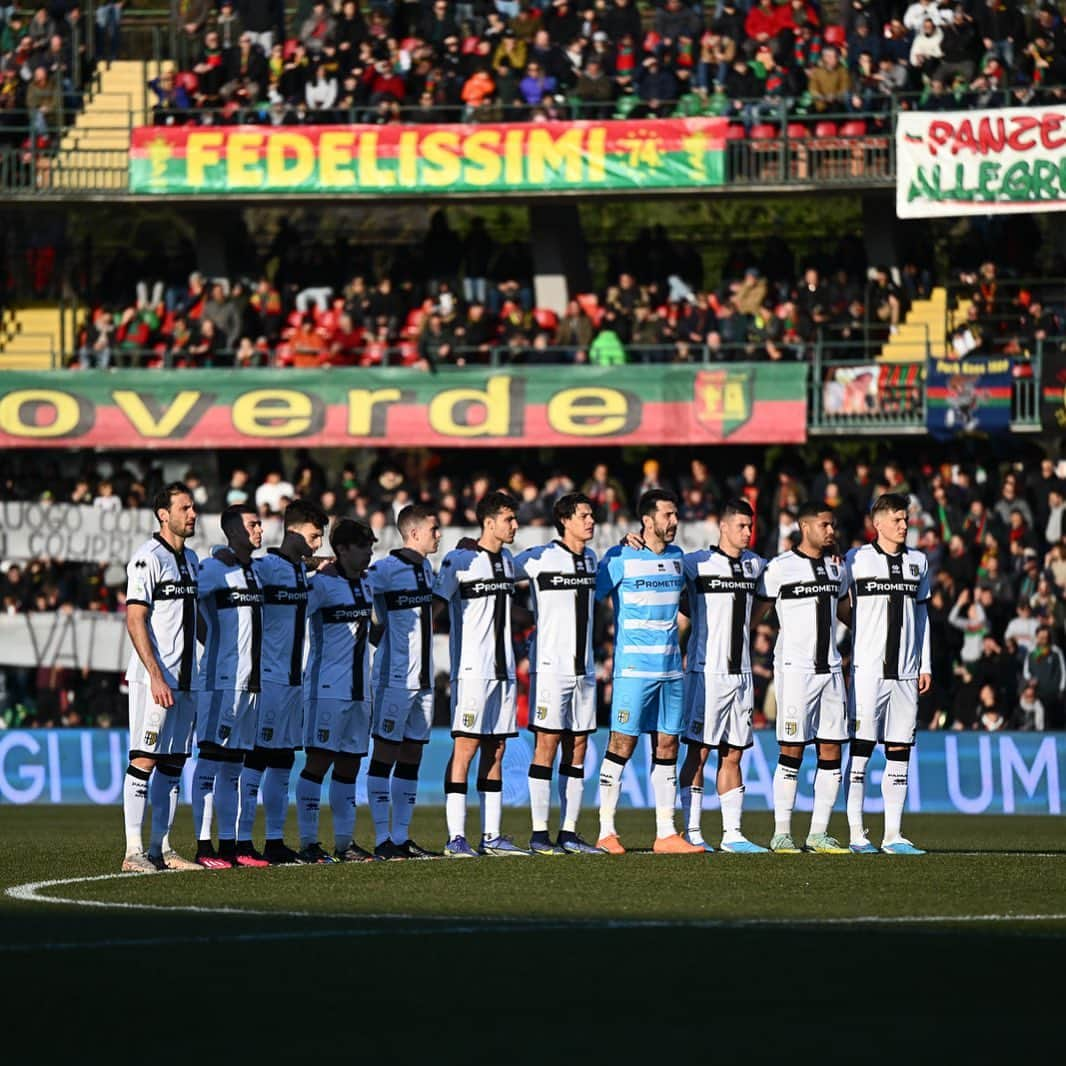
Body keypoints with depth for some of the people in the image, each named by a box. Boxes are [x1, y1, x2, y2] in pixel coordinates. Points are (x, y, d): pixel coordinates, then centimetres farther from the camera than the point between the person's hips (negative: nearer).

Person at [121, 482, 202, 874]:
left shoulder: (191, 560, 15)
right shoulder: (149, 559, -10)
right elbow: (135, 622, -15)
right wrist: (156, 676, -21)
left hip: (186, 679, 8)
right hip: (154, 677, -8)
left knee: (173, 763, 9)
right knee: (144, 758, -9)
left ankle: (161, 848, 13)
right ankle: (134, 852, -11)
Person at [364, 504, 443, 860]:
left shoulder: (425, 568, 14)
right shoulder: (386, 569, -11)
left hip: (423, 678, 8)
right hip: (394, 678, -8)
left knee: (411, 757, 9)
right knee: (385, 754, -4)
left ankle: (401, 837, 13)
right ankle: (382, 839, -2)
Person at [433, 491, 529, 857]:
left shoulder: (507, 560, 15)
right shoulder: (459, 561, -8)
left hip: (503, 670, 7)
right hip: (472, 671, -7)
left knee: (495, 751, 7)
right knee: (465, 748, -10)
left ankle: (492, 836, 10)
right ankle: (456, 838, -10)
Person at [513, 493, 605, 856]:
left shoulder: (591, 558, 12)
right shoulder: (540, 558, -7)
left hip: (584, 668, 7)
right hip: (551, 666, -7)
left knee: (577, 747, 5)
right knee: (547, 744, -7)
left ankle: (568, 833, 8)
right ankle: (539, 835, -5)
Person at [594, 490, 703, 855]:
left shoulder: (677, 557, 13)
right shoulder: (620, 558, -6)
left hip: (670, 668, 6)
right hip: (633, 667, -6)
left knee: (667, 746, 5)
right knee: (622, 743, -5)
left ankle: (666, 834, 7)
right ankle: (606, 831, 0)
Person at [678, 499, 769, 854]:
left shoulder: (754, 565, 13)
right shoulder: (696, 564, -6)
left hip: (741, 672, 6)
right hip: (707, 671, -6)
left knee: (732, 755, 7)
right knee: (698, 753, -4)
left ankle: (732, 832, 9)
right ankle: (692, 832, -2)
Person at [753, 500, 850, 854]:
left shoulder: (836, 568, 13)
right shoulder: (780, 568, -5)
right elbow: (755, 614, 3)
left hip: (830, 668, 6)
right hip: (795, 667, -6)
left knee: (831, 751, 2)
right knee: (792, 750, -6)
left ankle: (819, 833, 6)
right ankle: (781, 834, -1)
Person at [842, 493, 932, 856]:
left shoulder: (917, 562, 13)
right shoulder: (857, 560, 1)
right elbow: (841, 609, 6)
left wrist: (925, 665, 14)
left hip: (905, 672, 4)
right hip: (867, 669, -4)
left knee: (899, 753, 3)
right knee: (860, 750, -5)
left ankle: (893, 834, 5)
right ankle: (856, 833, -3)